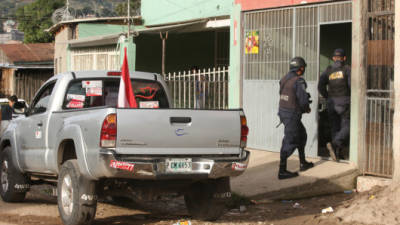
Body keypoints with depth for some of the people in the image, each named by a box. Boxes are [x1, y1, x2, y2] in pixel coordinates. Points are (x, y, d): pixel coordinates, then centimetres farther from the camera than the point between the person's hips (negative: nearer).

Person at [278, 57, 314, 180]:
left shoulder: (284, 79, 7)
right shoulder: (298, 81, -18)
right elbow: (303, 100, -22)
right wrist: (307, 108, 1)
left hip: (283, 112, 9)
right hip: (292, 115, -9)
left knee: (301, 135, 24)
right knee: (289, 142, -4)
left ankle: (303, 163, 34)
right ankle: (282, 171, -3)